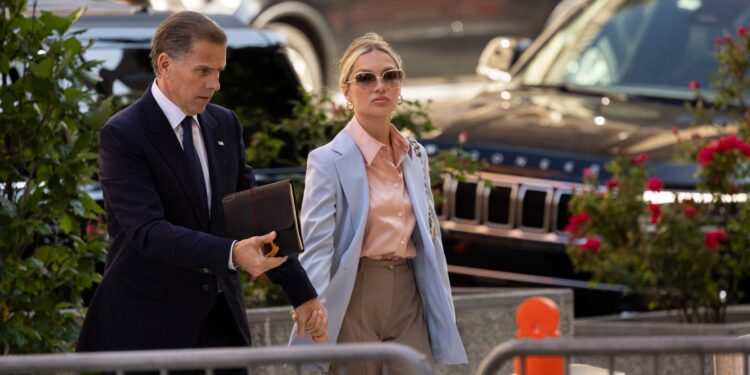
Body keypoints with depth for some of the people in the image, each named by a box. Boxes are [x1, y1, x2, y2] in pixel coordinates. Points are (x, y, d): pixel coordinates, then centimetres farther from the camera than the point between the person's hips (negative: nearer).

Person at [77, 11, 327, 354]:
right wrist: (230, 254, -36)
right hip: (147, 322, -6)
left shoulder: (225, 124, 9)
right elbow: (147, 230, -23)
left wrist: (303, 294, 7)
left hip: (219, 314, 6)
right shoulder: (122, 135, -12)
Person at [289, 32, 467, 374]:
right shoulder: (329, 160, -9)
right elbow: (316, 250, -15)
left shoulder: (415, 156, 10)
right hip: (354, 298, -5)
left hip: (409, 297, 5)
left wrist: (443, 318, 12)